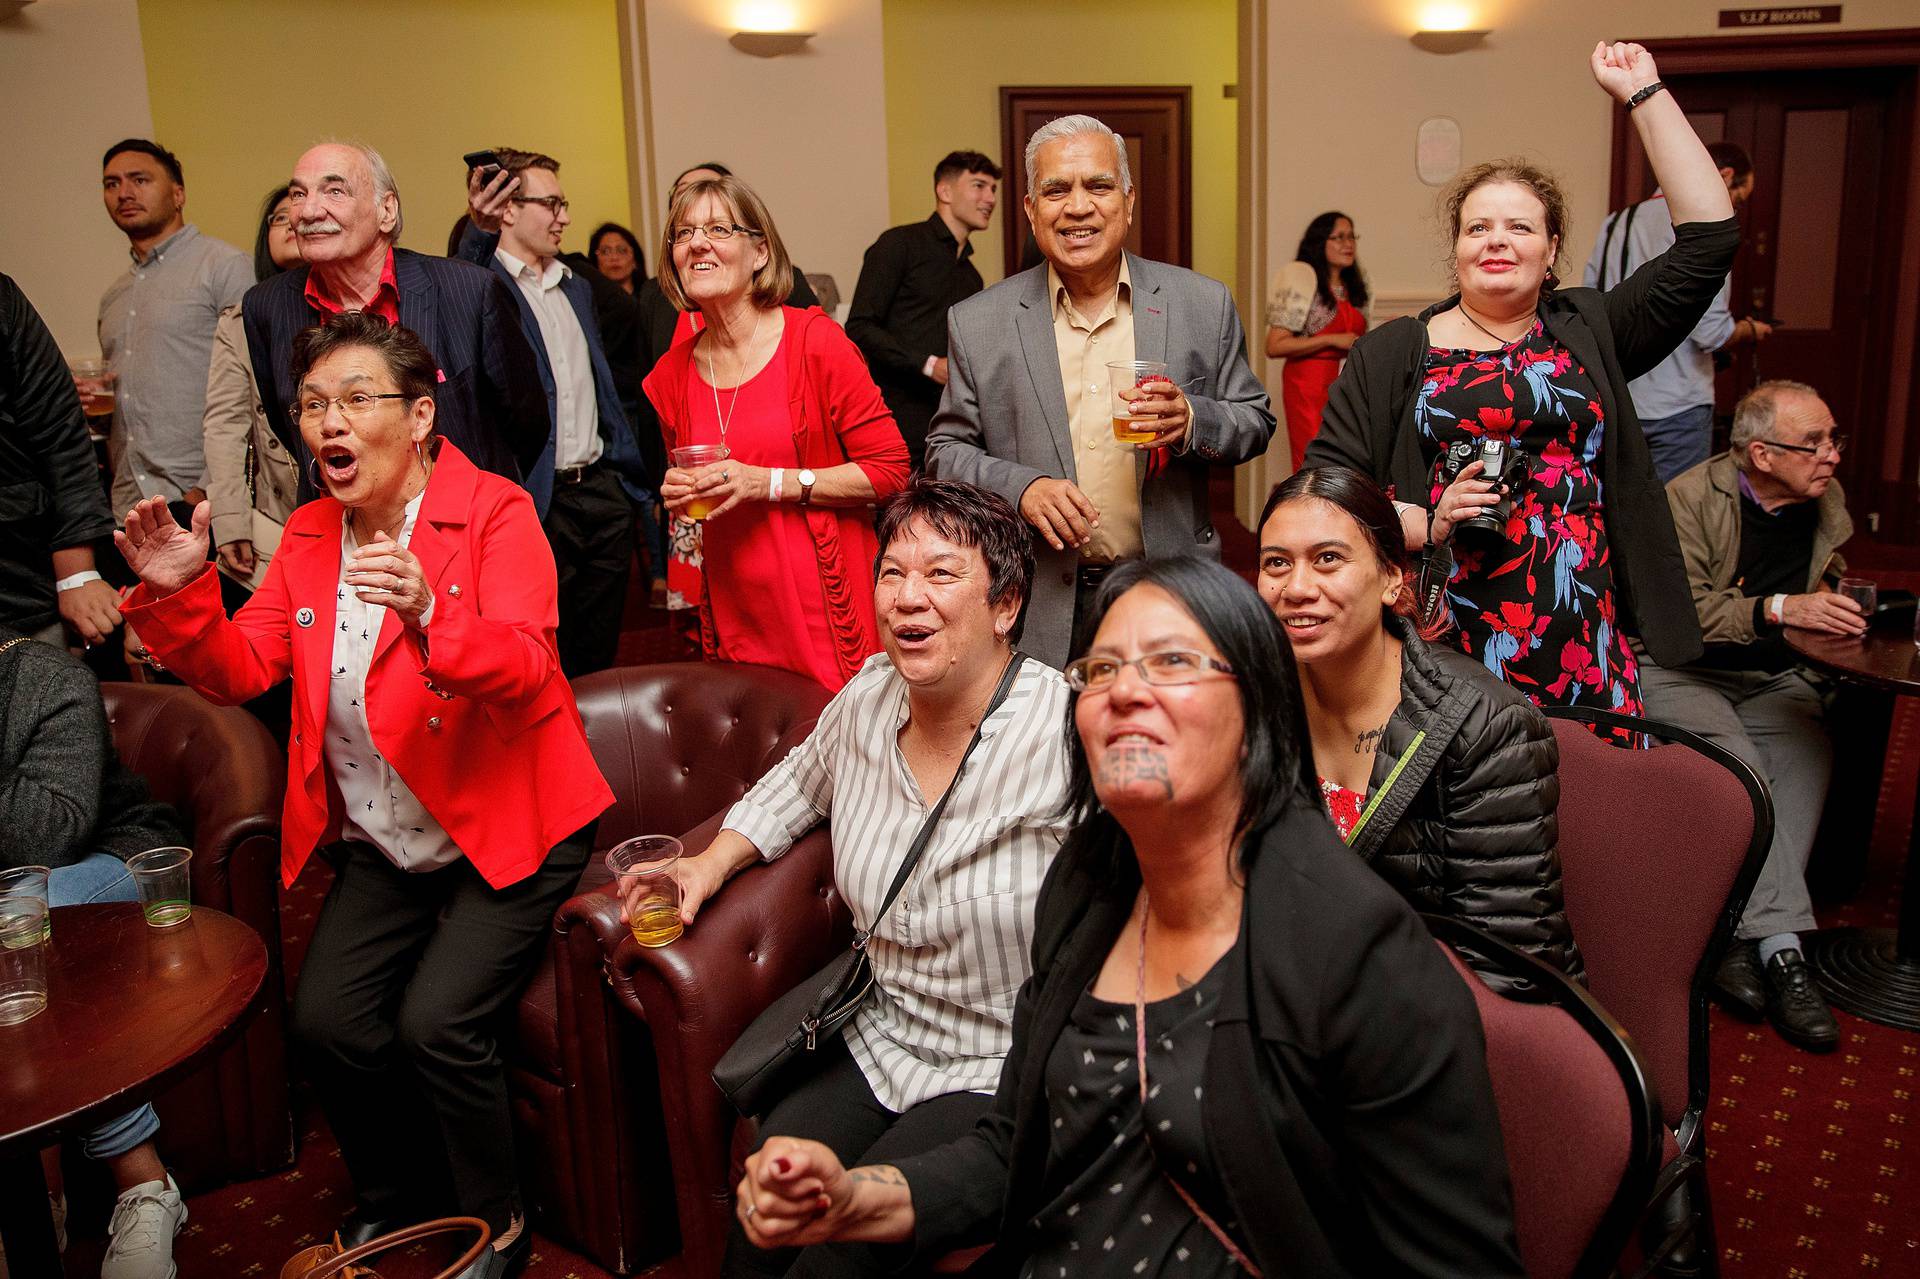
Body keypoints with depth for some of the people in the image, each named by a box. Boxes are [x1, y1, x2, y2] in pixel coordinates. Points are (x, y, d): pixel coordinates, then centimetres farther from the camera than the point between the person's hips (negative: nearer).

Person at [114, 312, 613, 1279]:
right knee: (324, 1020, -8)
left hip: (505, 828, -5)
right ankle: (393, 1198, 21)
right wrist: (178, 593, -17)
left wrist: (430, 615, -44)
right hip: (381, 844, 6)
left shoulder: (495, 512, -11)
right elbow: (239, 671, 1)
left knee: (437, 1022, -19)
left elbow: (526, 668, -25)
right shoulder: (309, 534, 7)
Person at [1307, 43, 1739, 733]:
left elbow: (1708, 236, 4)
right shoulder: (1391, 353, 7)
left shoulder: (1590, 332, 12)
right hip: (1442, 644, -1)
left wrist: (1644, 93, 7)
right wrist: (1427, 521, -14)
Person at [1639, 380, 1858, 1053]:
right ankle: (1780, 945, -30)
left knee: (1809, 756, -27)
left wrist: (1830, 601, 6)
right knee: (1739, 768, -32)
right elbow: (1682, 611, -17)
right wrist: (1780, 608, -28)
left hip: (1775, 679, 5)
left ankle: (1743, 935, -28)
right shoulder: (1690, 498, -9)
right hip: (1682, 672, -5)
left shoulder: (1827, 500, 10)